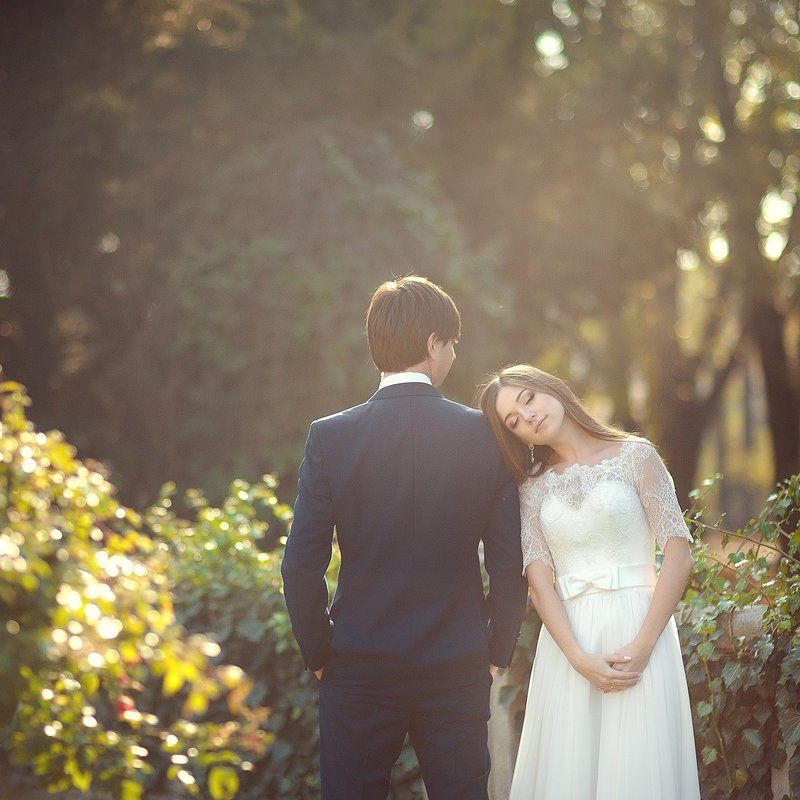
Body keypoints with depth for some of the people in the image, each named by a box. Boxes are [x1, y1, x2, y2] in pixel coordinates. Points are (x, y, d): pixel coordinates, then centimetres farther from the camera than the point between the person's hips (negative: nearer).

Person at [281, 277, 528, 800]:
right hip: (458, 673, 1)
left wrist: (319, 655, 7)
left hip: (358, 673, 0)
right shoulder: (484, 435, -4)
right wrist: (496, 654, 9)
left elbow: (301, 568, -6)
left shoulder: (330, 437, -6)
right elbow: (509, 565, -3)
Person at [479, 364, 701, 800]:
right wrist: (579, 658, -13)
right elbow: (539, 578, 2)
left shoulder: (635, 455, 3)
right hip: (567, 641, 3)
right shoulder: (533, 486, 13)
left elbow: (678, 553, -3)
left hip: (637, 634, -3)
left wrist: (642, 645, -13)